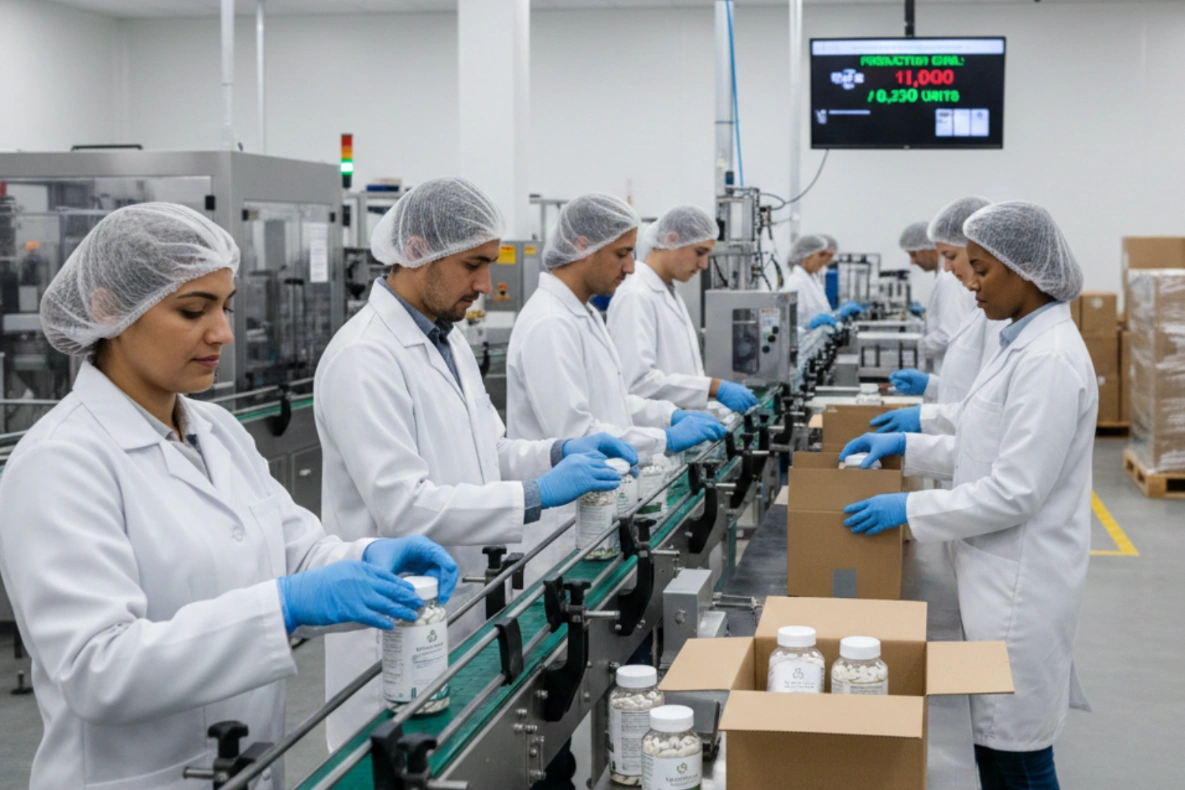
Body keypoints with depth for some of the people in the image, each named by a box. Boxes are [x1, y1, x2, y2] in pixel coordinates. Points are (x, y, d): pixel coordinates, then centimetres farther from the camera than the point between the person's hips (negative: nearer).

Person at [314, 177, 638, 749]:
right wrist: (538, 495, -24)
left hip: (465, 611, 9)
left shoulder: (449, 341, 11)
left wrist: (560, 453, 0)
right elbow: (403, 508, -25)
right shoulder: (363, 358, -19)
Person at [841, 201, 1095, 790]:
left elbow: (1015, 492, -24)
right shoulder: (1024, 343, 9)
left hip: (1021, 582, -10)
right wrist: (907, 447, 10)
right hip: (999, 573, 10)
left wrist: (909, 509, -17)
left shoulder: (1049, 359, -22)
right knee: (994, 740, 18)